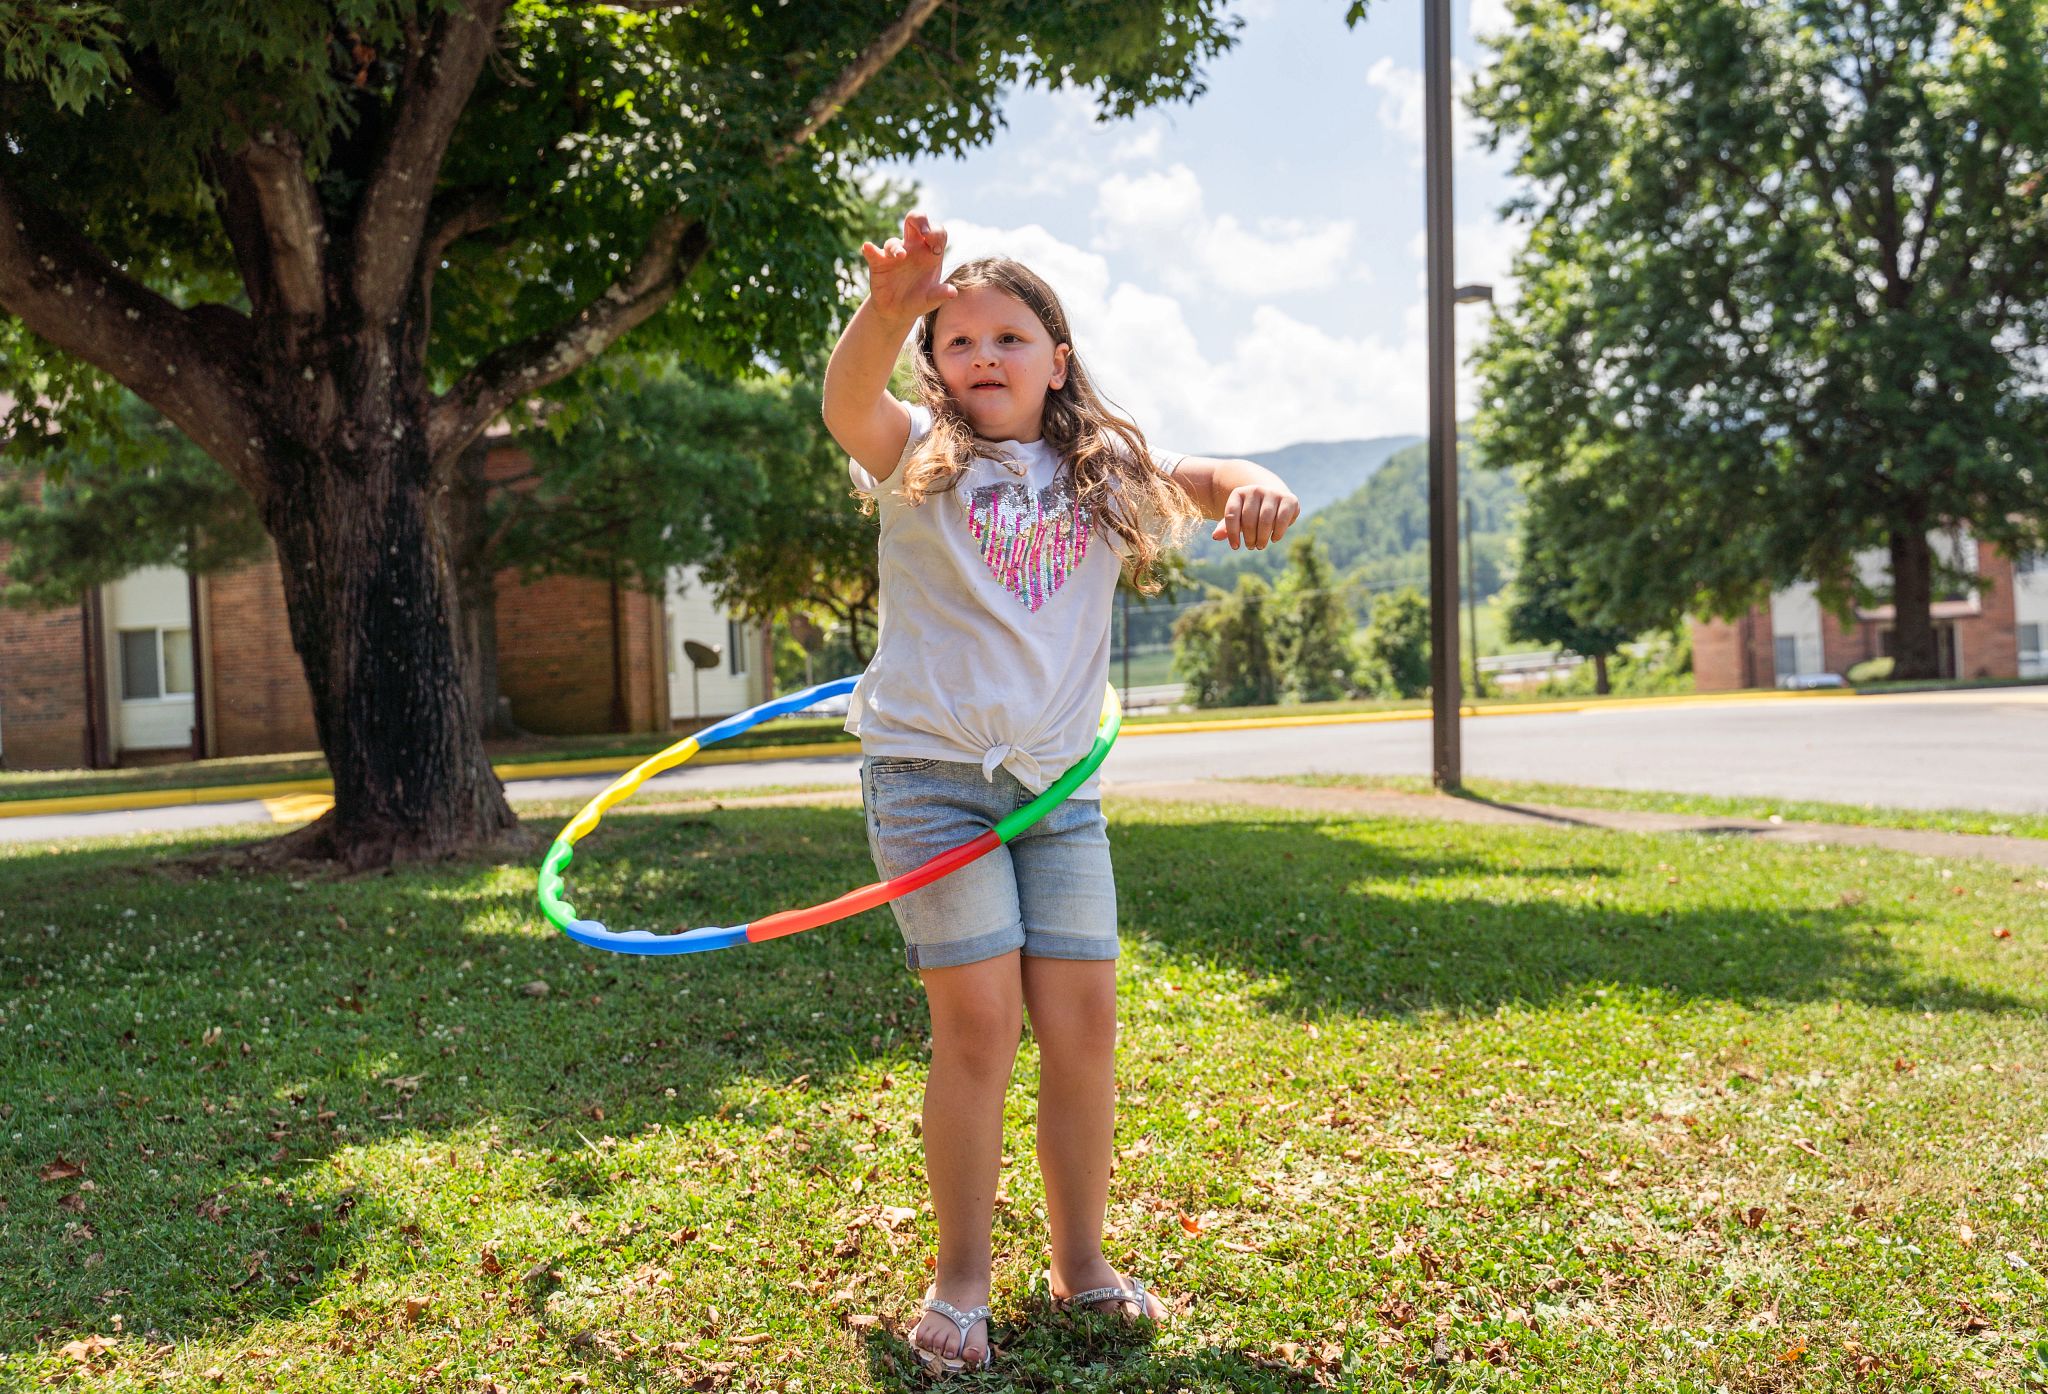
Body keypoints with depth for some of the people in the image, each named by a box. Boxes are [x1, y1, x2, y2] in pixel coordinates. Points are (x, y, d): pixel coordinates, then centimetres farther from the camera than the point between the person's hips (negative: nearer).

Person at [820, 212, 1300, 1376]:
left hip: (1060, 783, 3)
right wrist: (889, 311, -41)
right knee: (980, 1026, -7)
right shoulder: (919, 459, 1)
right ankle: (962, 1284, 10)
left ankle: (1081, 1262, 22)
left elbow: (1202, 480, -1)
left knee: (1084, 1025, 3)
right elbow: (848, 406, -19)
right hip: (931, 771, -3)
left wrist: (1255, 487, -26)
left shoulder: (1102, 472, 11)